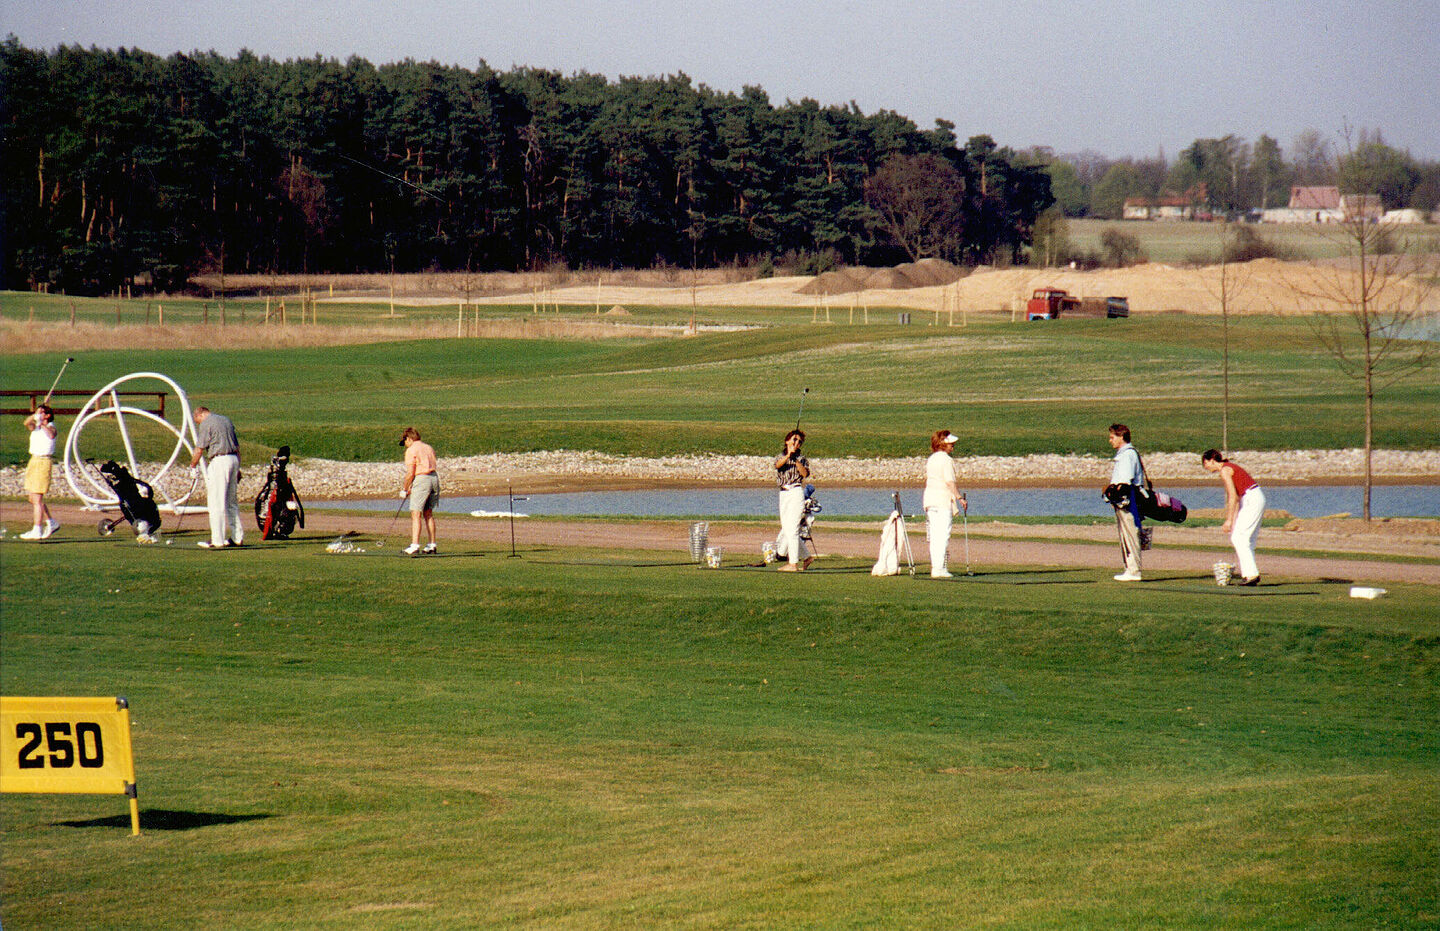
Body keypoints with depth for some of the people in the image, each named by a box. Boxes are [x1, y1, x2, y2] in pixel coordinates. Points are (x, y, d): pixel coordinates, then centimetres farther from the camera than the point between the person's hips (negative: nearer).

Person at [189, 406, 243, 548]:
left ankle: (217, 540, -7)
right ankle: (237, 537, 14)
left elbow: (199, 450, -7)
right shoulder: (226, 420, 19)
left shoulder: (206, 424, -5)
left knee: (216, 503, -5)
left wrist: (193, 465, 6)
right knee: (232, 501, 14)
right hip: (234, 459, 8)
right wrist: (237, 469, 22)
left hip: (219, 461, -8)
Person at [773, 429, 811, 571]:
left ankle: (793, 563, -10)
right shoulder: (781, 456, 14)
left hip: (796, 492, -5)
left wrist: (796, 460, -19)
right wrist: (788, 455, -24)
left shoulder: (802, 458, 6)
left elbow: (805, 474, -11)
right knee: (786, 529, 7)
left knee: (791, 528, -11)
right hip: (783, 494, 5)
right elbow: (778, 465, -9)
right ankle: (806, 557, 19)